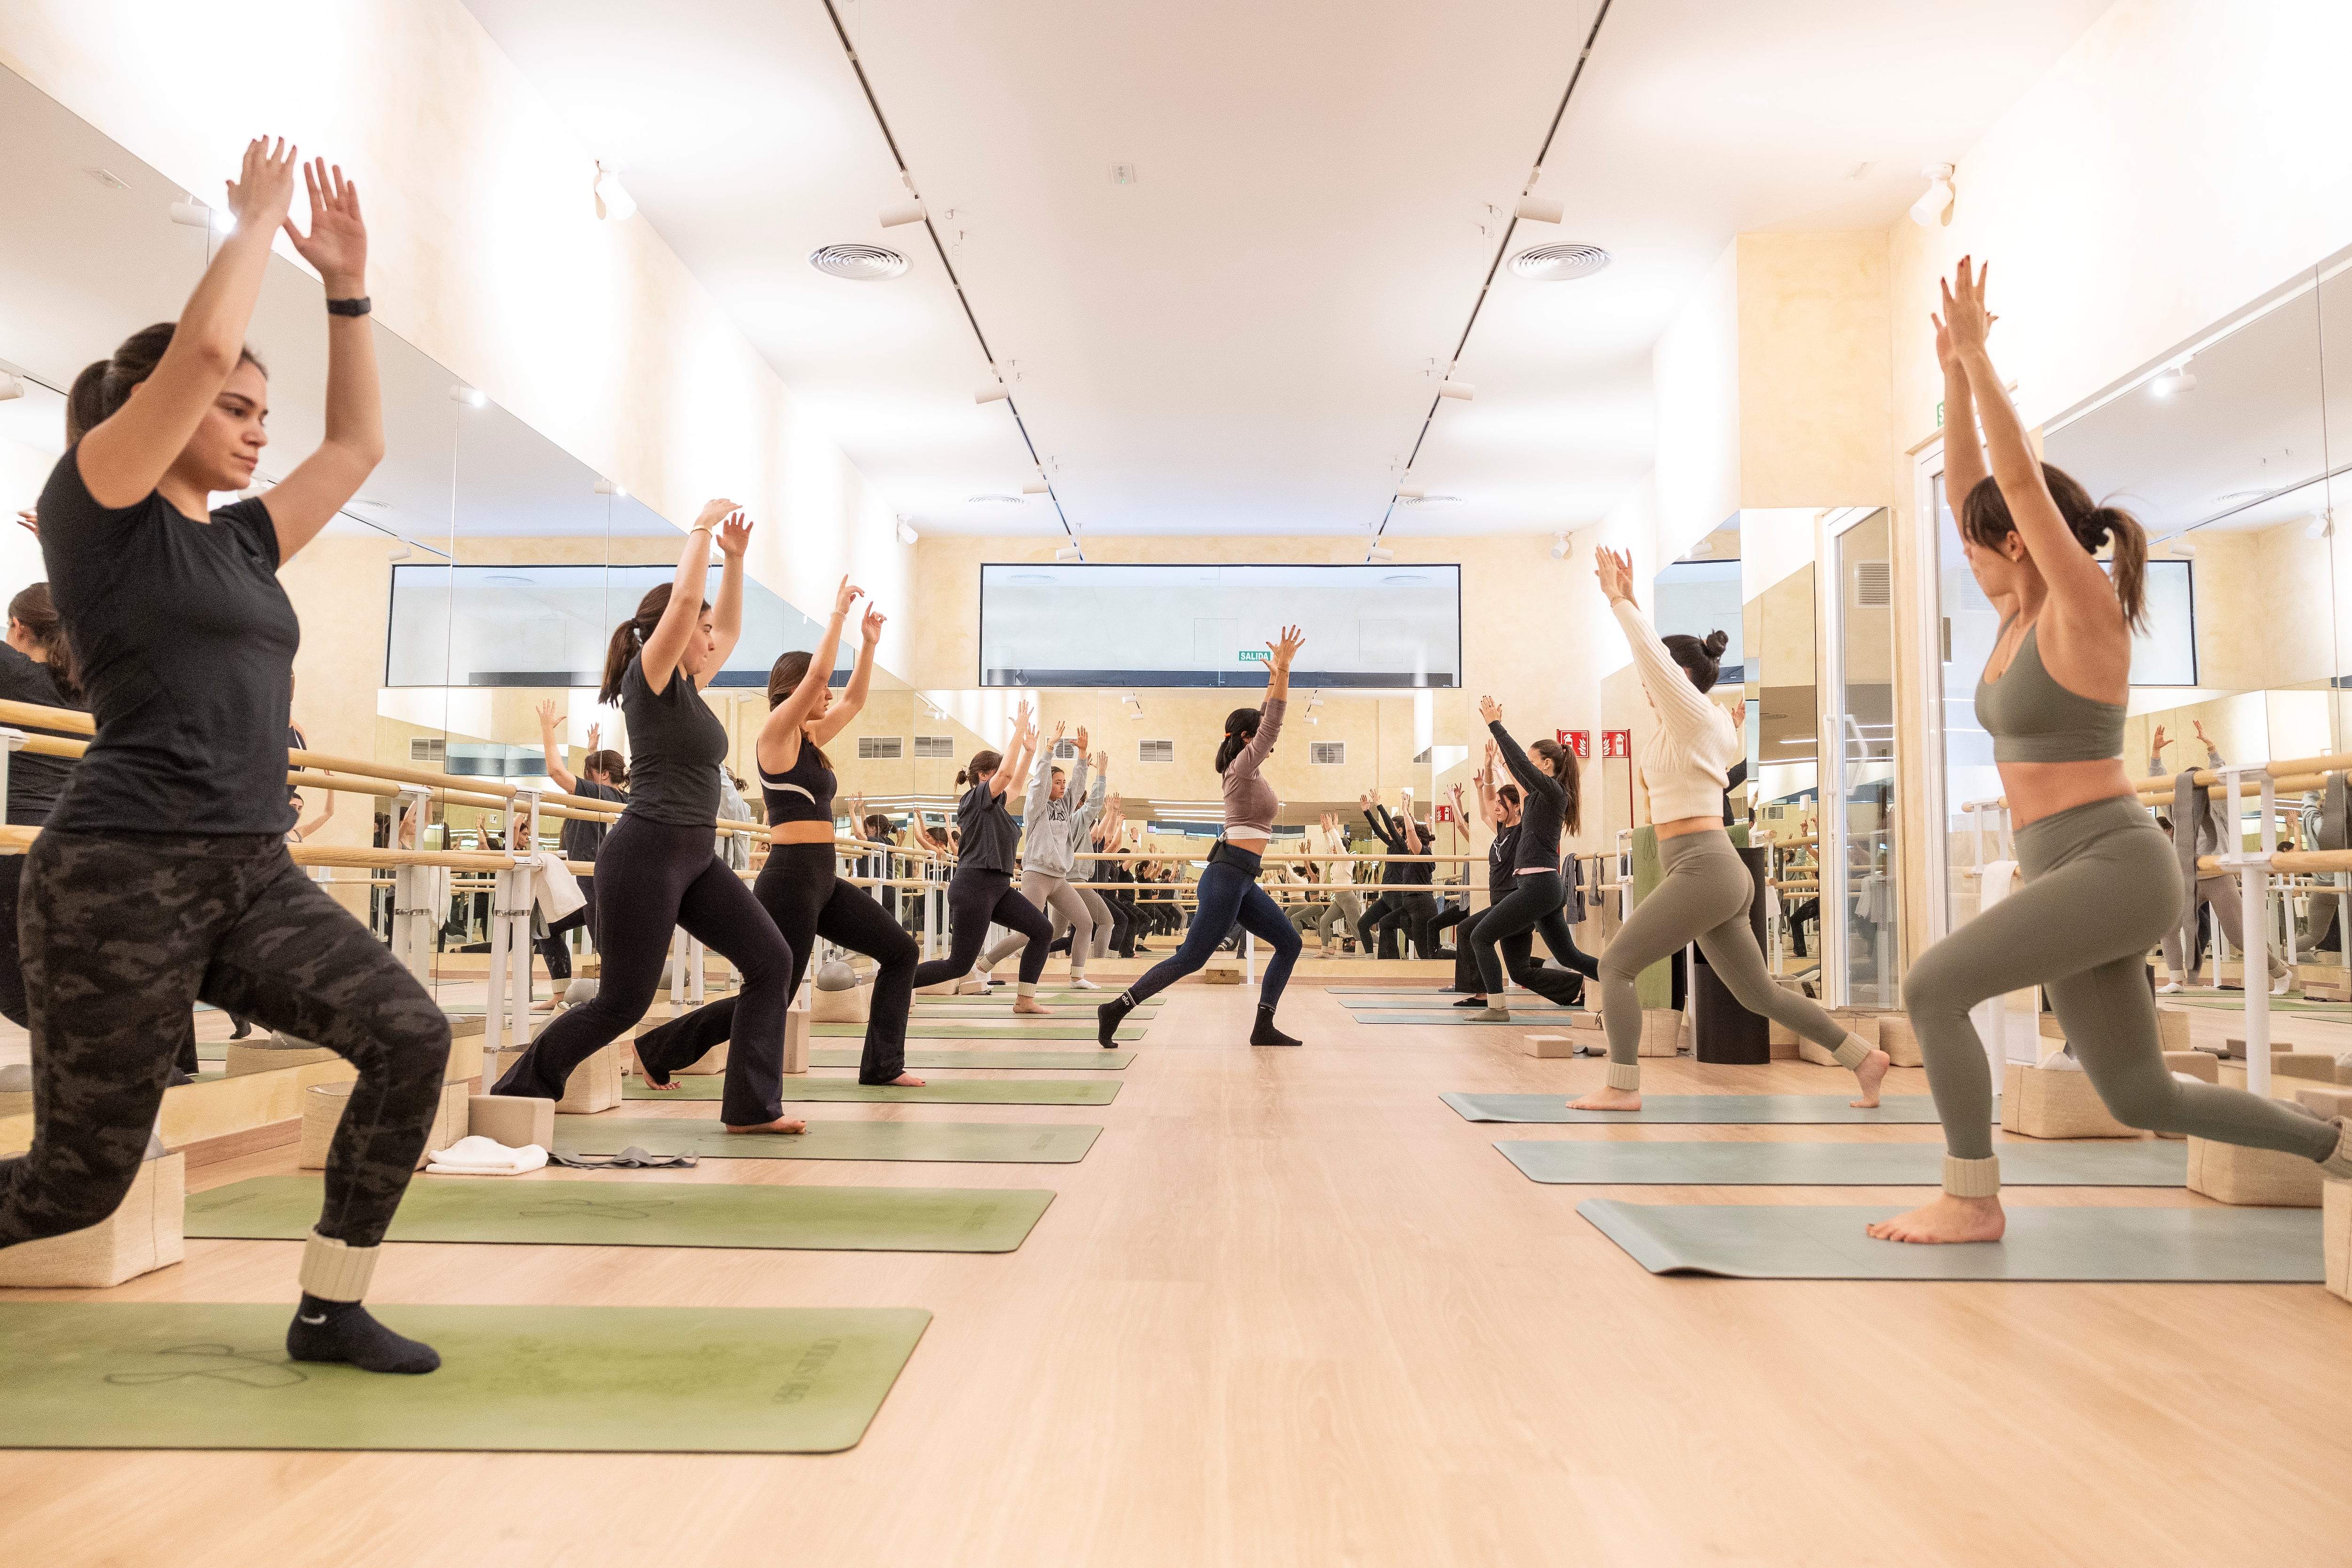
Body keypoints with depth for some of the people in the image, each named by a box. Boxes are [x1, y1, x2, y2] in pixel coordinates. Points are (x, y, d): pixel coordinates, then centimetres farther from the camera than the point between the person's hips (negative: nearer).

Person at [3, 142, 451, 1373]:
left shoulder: (243, 540, 16)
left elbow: (359, 444, 21)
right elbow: (201, 350, -16)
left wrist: (347, 283, 18)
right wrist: (257, 221, -2)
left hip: (255, 876, 7)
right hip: (122, 877, -7)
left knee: (410, 1038, -12)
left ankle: (328, 1310, 2)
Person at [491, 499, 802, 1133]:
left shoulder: (687, 686, 15)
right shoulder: (650, 678, -8)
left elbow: (731, 628, 27)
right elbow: (684, 599, -21)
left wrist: (735, 557, 18)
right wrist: (702, 529, -10)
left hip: (697, 857, 9)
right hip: (647, 852, -9)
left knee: (771, 962, -1)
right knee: (622, 1002, -3)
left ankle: (752, 1105, 2)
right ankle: (514, 1095, 16)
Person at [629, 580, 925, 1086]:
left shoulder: (811, 738, 16)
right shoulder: (776, 733, -8)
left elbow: (854, 699, 24)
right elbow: (817, 671, -19)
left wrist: (869, 643, 18)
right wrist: (838, 613, -11)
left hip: (823, 881, 9)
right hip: (791, 877, -9)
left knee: (900, 951, 7)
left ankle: (883, 1064, 12)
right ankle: (655, 1048, 7)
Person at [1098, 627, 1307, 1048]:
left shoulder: (1246, 769, 16)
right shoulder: (1244, 766, -8)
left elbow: (1265, 720, 27)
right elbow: (1272, 722, -16)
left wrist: (1275, 679, 26)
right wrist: (1283, 668, -17)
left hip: (1243, 883, 10)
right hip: (1227, 876, -10)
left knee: (1289, 943, 8)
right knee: (1191, 957, -9)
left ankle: (1264, 1028, 6)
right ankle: (1115, 1010, -6)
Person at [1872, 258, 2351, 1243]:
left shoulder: (2085, 608, -10)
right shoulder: (2021, 613, 11)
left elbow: (2020, 477, -17)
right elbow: (1970, 487, 14)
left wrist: (1977, 350, -12)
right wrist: (1953, 373, 11)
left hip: (2115, 868, -9)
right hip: (2066, 875, 9)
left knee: (1931, 987, -16)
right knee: (2144, 1100, 12)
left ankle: (1972, 1202, -6)